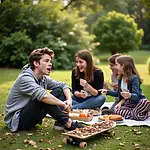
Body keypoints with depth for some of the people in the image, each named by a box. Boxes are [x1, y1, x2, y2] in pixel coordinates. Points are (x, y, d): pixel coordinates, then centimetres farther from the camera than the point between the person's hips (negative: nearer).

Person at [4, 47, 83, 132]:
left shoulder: (43, 78, 2)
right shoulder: (25, 78, -23)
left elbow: (63, 85, 6)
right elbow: (42, 95, -38)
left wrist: (69, 99, -14)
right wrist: (63, 104, -28)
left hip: (30, 115, 8)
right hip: (16, 120, -8)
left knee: (59, 91, 1)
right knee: (44, 99, -33)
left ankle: (60, 123, -11)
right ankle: (67, 123, -19)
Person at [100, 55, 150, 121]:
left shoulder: (134, 78, -19)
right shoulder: (120, 79, 4)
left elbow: (136, 96, -26)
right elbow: (119, 93, 17)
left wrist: (130, 95, -48)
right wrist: (107, 92, 14)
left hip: (138, 102, -6)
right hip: (129, 103, 7)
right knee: (117, 110, -23)